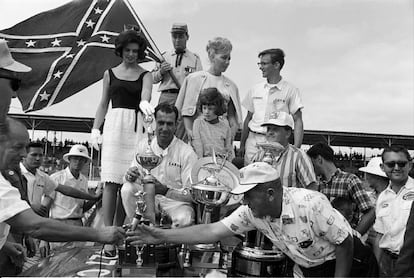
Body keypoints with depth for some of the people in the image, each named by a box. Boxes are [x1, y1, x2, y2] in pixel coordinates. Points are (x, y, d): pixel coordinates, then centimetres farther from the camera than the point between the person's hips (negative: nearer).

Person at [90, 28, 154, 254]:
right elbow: (103, 104, 17)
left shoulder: (145, 75, 10)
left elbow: (145, 96, -9)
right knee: (112, 181, -8)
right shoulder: (110, 73, 16)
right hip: (114, 124, 1)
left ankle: (118, 230, 9)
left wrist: (144, 103, -33)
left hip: (135, 126, 0)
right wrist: (95, 128, 8)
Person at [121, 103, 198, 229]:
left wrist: (165, 190, -29)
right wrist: (131, 176, -19)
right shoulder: (144, 144, 1)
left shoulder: (187, 152, -13)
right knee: (127, 189, -22)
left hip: (176, 202, -3)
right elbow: (135, 176, 7)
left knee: (184, 218, -34)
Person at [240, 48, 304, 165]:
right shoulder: (255, 90, 10)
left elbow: (297, 121, -3)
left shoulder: (290, 90, -2)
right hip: (253, 141, 3)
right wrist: (242, 145, 13)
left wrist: (296, 149, -13)